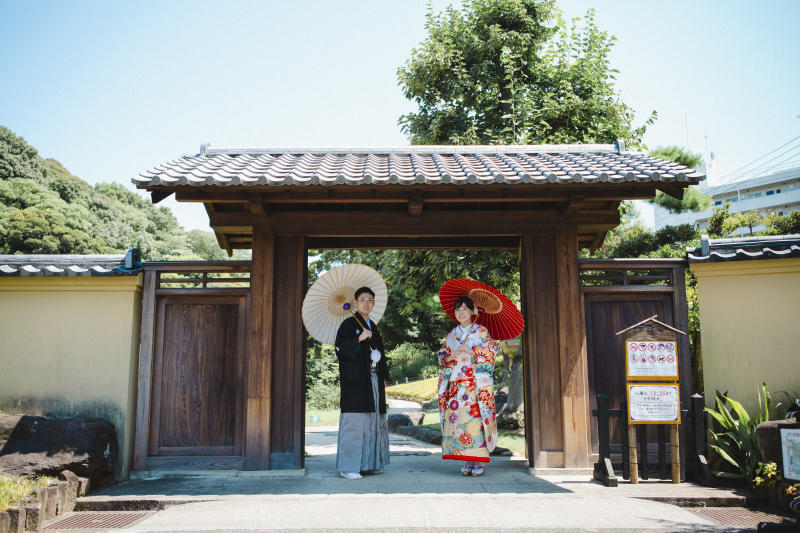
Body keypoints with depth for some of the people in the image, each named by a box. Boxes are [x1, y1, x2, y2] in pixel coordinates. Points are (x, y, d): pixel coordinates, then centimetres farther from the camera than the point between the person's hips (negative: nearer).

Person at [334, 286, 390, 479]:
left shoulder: (373, 327, 19)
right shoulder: (349, 324, -1)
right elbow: (340, 347, -13)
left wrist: (383, 376, 16)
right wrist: (359, 339, -23)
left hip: (373, 381, 7)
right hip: (355, 381, -7)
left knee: (372, 422, 7)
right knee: (354, 421, -10)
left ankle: (367, 463, 15)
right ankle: (348, 466, -5)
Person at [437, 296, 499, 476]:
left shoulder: (481, 332, 5)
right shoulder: (452, 334, 17)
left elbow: (491, 353, -3)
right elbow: (442, 356, 16)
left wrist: (471, 352, -10)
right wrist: (450, 356, -4)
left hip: (477, 383, -4)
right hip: (457, 384, 4)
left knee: (476, 418, -10)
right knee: (458, 418, -4)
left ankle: (480, 462, -5)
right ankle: (468, 461, 4)